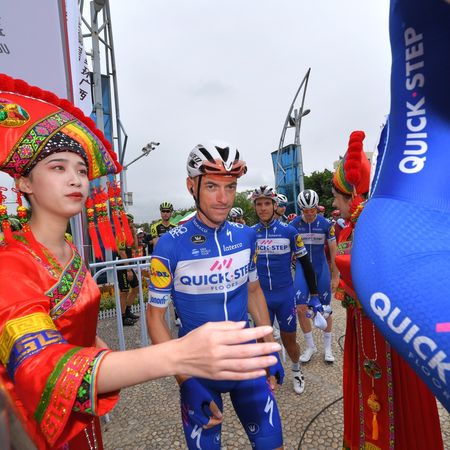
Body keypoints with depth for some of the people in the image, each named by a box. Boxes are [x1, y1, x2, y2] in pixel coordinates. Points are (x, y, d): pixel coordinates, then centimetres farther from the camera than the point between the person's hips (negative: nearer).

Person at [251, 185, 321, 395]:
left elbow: (305, 263, 0)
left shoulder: (289, 231, -7)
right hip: (260, 296, 1)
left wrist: (314, 295, 2)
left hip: (285, 295, -1)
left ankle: (296, 370, 42)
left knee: (289, 339, 12)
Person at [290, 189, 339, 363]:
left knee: (325, 308, 7)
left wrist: (335, 276, 0)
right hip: (302, 267, 0)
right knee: (300, 307, -8)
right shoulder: (294, 225, -7)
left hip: (321, 268, 0)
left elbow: (333, 251, -1)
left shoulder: (325, 224, -8)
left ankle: (327, 347, 26)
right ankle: (310, 346, 14)